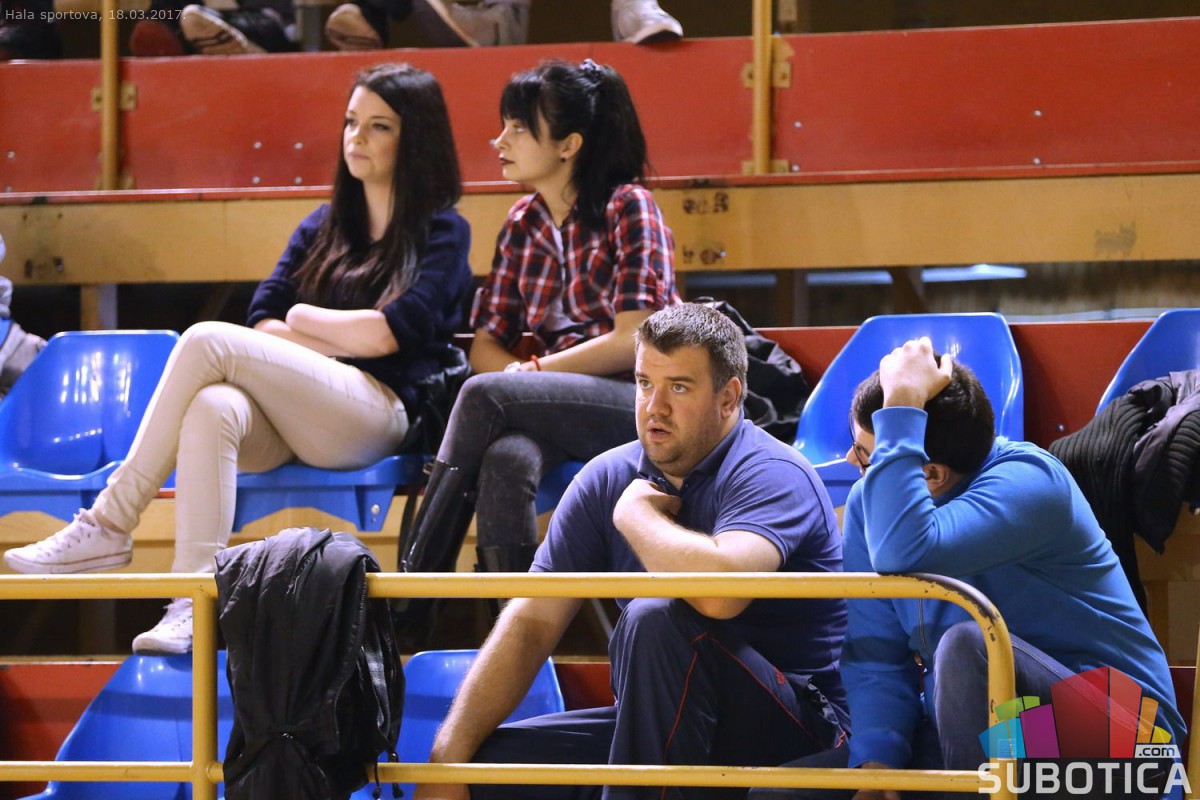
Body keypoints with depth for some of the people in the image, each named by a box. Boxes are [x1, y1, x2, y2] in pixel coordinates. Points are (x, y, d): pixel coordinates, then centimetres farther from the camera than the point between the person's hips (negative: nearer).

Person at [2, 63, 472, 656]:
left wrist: (304, 319, 5)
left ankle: (108, 527, -25)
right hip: (290, 419, 5)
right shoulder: (323, 228, 25)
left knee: (207, 341, -25)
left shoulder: (442, 232, 8)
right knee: (213, 409, -34)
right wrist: (344, 342, -4)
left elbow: (390, 332, -8)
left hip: (378, 416, -5)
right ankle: (191, 608, -47)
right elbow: (263, 322, 12)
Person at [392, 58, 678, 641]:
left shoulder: (627, 208, -4)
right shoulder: (522, 225, 16)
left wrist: (534, 371, -6)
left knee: (485, 397, -28)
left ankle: (409, 608, -29)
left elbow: (632, 343, -11)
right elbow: (485, 347, 13)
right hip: (556, 408, 5)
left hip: (635, 402, -5)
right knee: (504, 460, -33)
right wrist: (522, 374, -9)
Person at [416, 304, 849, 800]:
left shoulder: (770, 475, -16)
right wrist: (448, 760, -11)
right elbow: (531, 623, 1)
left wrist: (635, 516, -17)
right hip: (655, 729, 6)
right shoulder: (607, 479, 5)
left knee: (656, 620, -32)